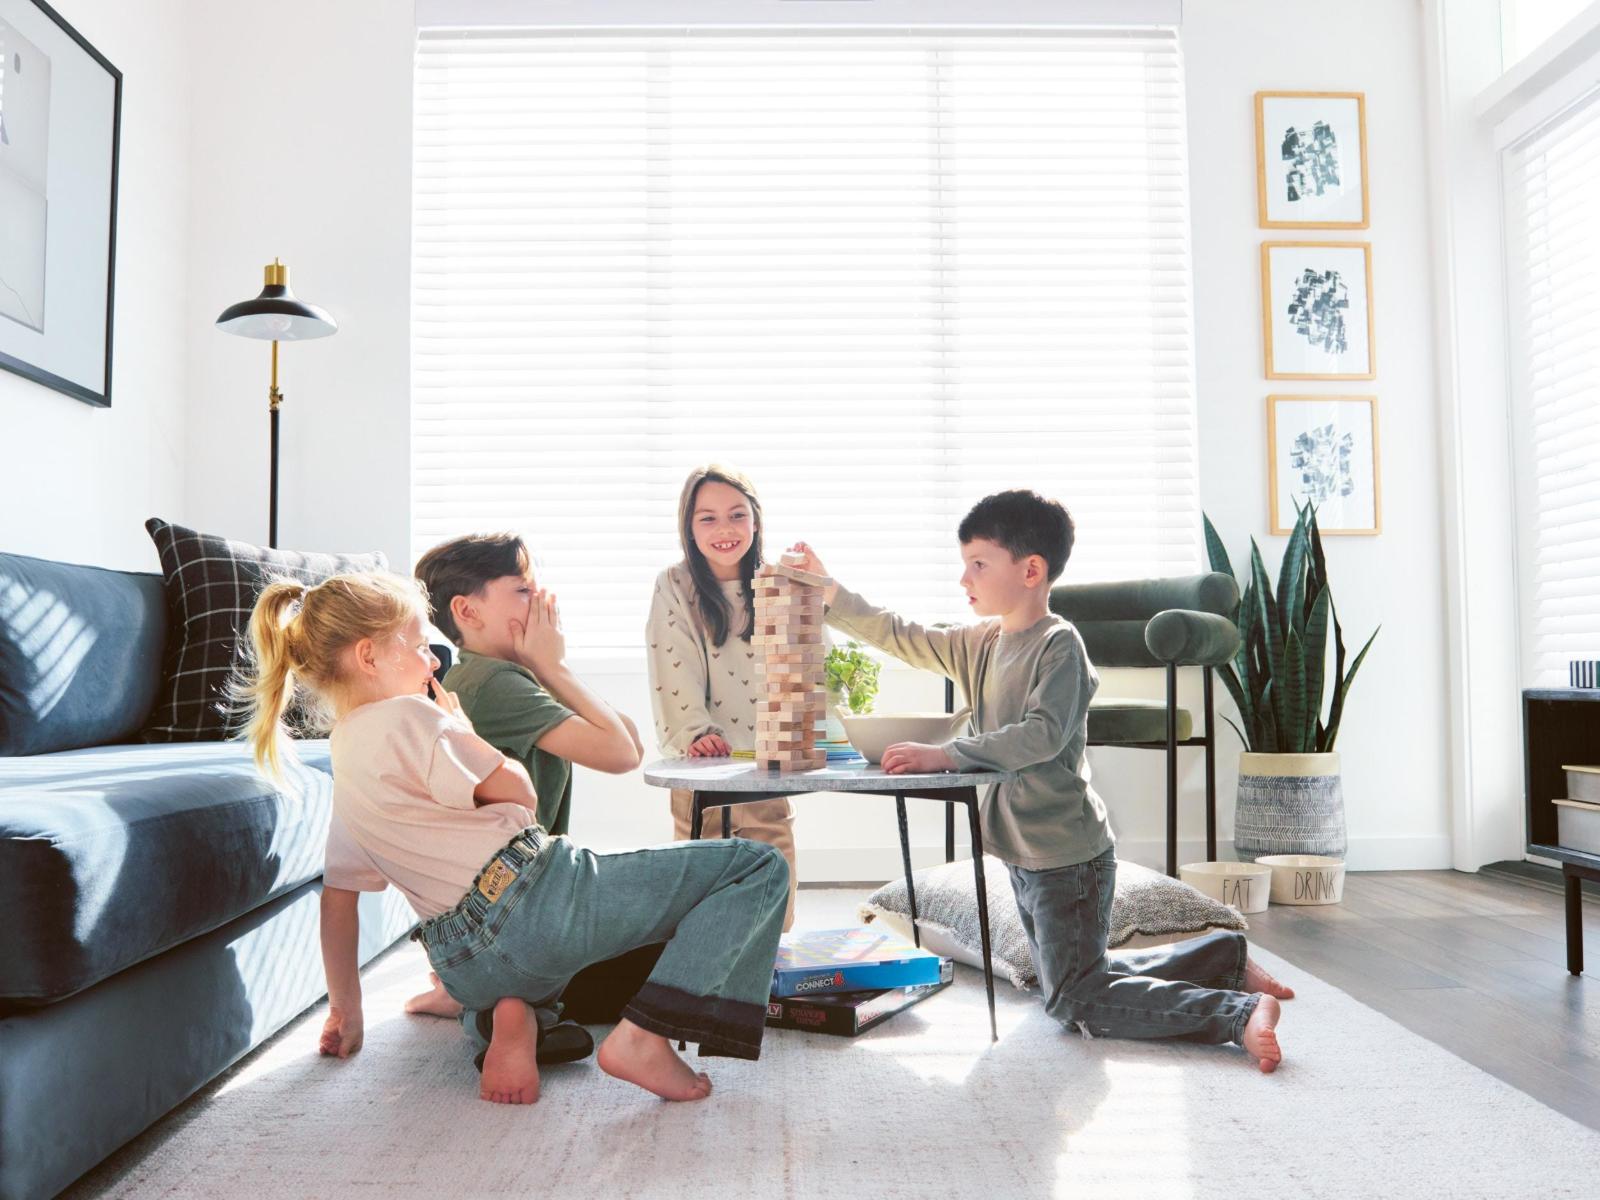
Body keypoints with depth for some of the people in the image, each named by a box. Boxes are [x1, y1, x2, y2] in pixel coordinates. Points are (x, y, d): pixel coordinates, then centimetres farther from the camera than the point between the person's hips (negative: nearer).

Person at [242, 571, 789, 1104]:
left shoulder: (344, 759, 16)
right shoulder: (405, 716, -10)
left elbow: (338, 895, 19)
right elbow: (518, 792, -2)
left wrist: (345, 1009, 28)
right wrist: (459, 724, 12)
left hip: (466, 962, 9)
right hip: (531, 900, -8)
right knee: (759, 866, -9)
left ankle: (508, 1012, 10)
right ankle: (644, 1036, -16)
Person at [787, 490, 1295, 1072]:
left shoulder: (1059, 644, -17)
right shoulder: (979, 642, 7)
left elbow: (1041, 735, -29)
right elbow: (901, 637, 12)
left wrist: (947, 754, -32)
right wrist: (827, 592, 6)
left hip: (1070, 855, -9)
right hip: (1023, 853, 9)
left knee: (1076, 1001, -8)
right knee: (1067, 980, 19)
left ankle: (1239, 1012, -3)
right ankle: (1228, 956, 27)